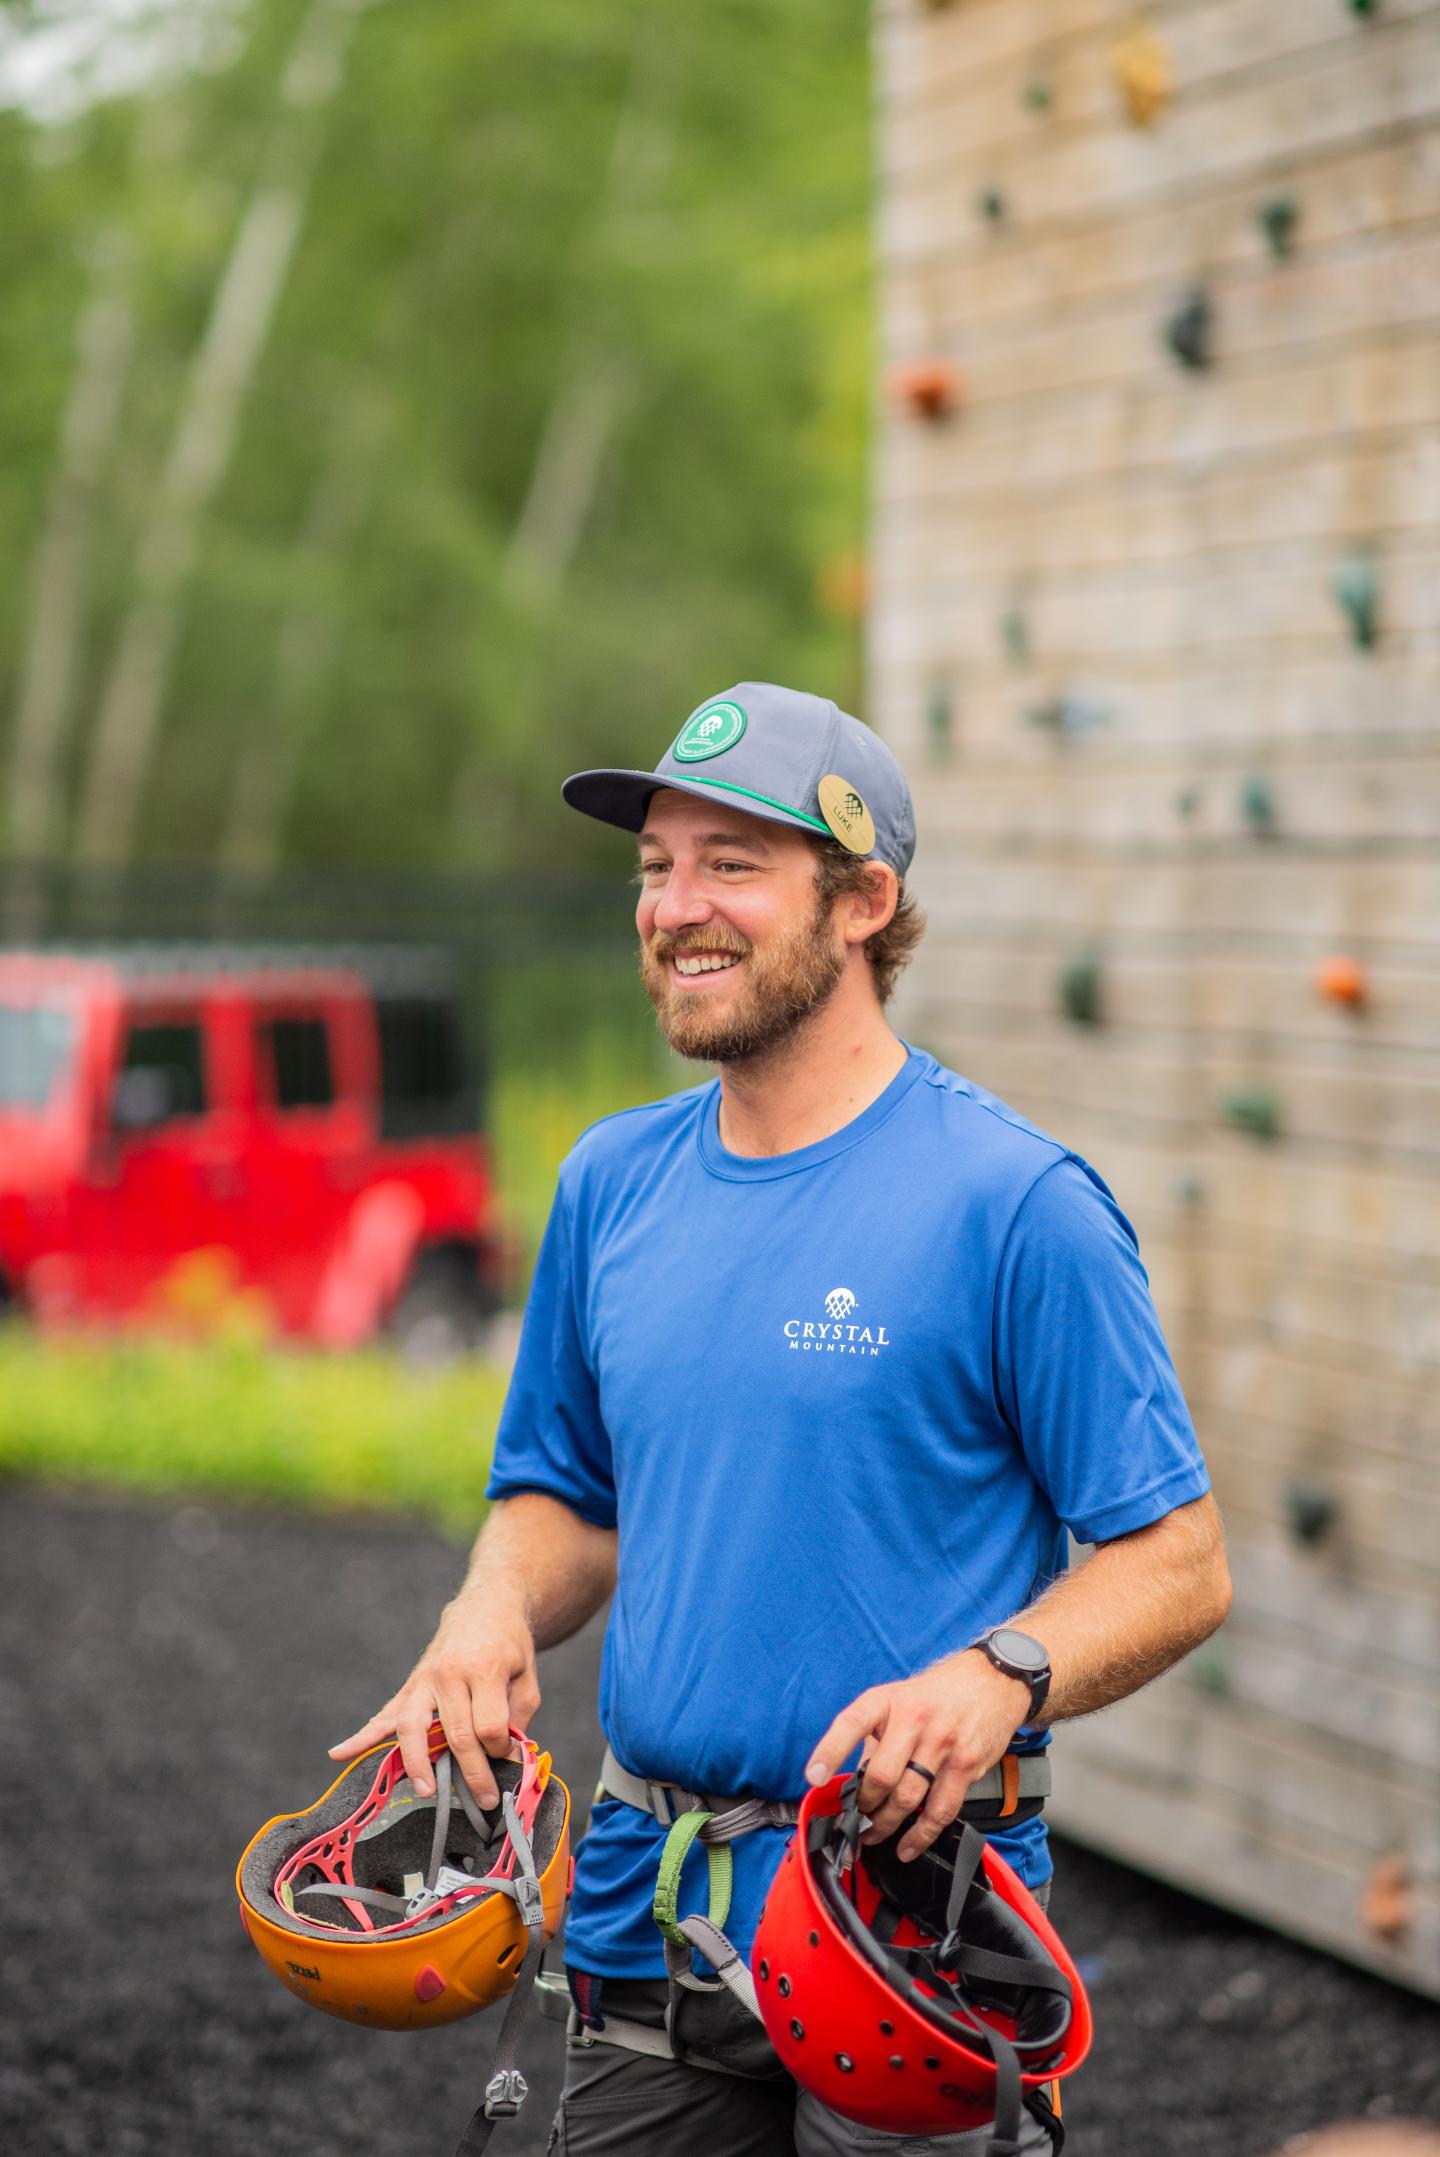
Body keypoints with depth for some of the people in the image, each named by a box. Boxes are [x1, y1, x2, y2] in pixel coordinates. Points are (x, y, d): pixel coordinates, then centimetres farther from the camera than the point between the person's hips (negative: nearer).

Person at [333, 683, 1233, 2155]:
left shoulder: (1012, 1202, -12)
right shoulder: (612, 1182, 7)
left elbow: (1178, 1564, -11)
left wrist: (997, 1674, -27)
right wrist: (494, 1614, -3)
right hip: (646, 1910, 5)